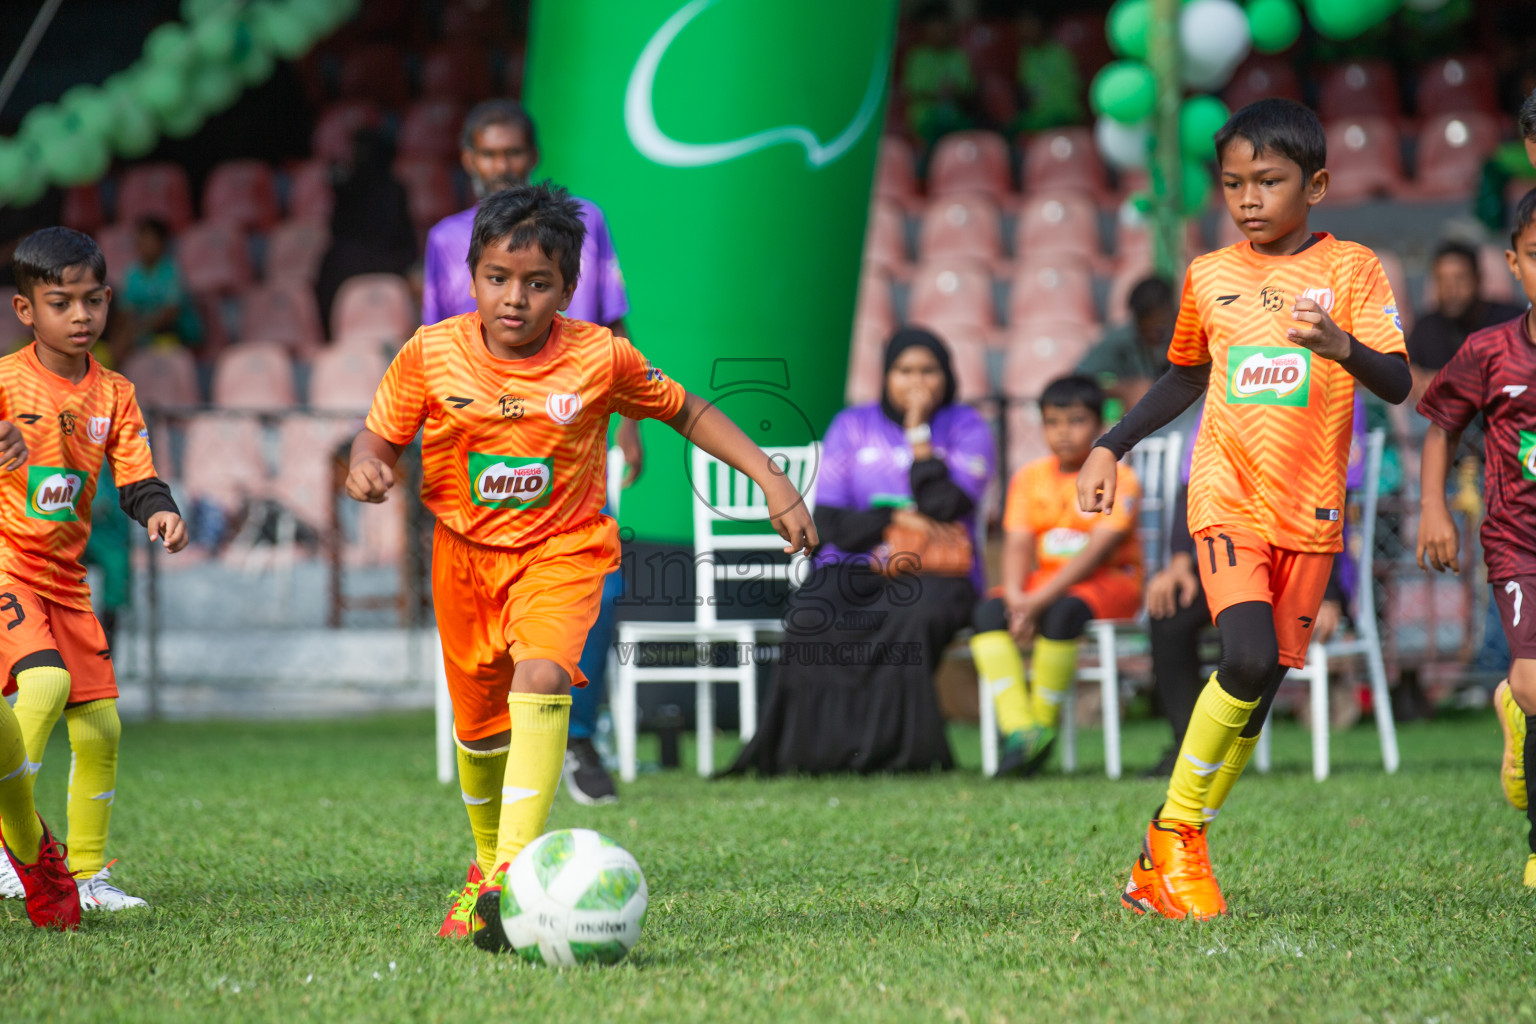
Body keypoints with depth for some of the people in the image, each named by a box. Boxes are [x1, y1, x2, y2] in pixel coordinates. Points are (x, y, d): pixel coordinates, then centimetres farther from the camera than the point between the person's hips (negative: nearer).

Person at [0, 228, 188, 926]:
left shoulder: (114, 395, 6)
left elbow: (136, 479, 1)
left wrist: (159, 510, -21)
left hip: (64, 575, 6)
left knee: (98, 725, 5)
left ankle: (87, 873, 17)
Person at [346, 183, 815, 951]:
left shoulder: (600, 358, -12)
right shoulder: (432, 354, -11)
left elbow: (688, 412, 3)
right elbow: (381, 434, 2)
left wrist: (772, 482, -3)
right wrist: (366, 465, -22)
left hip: (563, 550, -3)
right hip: (467, 553, 3)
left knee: (541, 678, -29)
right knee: (478, 725, 13)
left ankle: (515, 875, -35)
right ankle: (488, 863, 41)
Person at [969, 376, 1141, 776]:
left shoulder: (1117, 477, -8)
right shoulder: (1030, 477, 9)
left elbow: (1098, 551, -18)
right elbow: (1018, 544, 0)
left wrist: (1040, 600, -27)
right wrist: (1016, 597, -21)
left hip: (1109, 582, -5)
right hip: (1045, 577, 5)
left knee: (1064, 612, -37)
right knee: (989, 610, -24)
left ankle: (1044, 725, -20)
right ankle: (1018, 729, -32)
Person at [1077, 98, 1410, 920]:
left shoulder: (1350, 269, -1)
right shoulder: (1209, 277, 8)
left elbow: (1398, 385, -11)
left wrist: (1340, 345, -30)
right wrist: (1111, 446, 20)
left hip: (1311, 512, 0)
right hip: (1228, 498, 0)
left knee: (1262, 687, 2)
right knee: (1249, 659, -21)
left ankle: (1162, 868, 13)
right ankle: (1174, 832, -7)